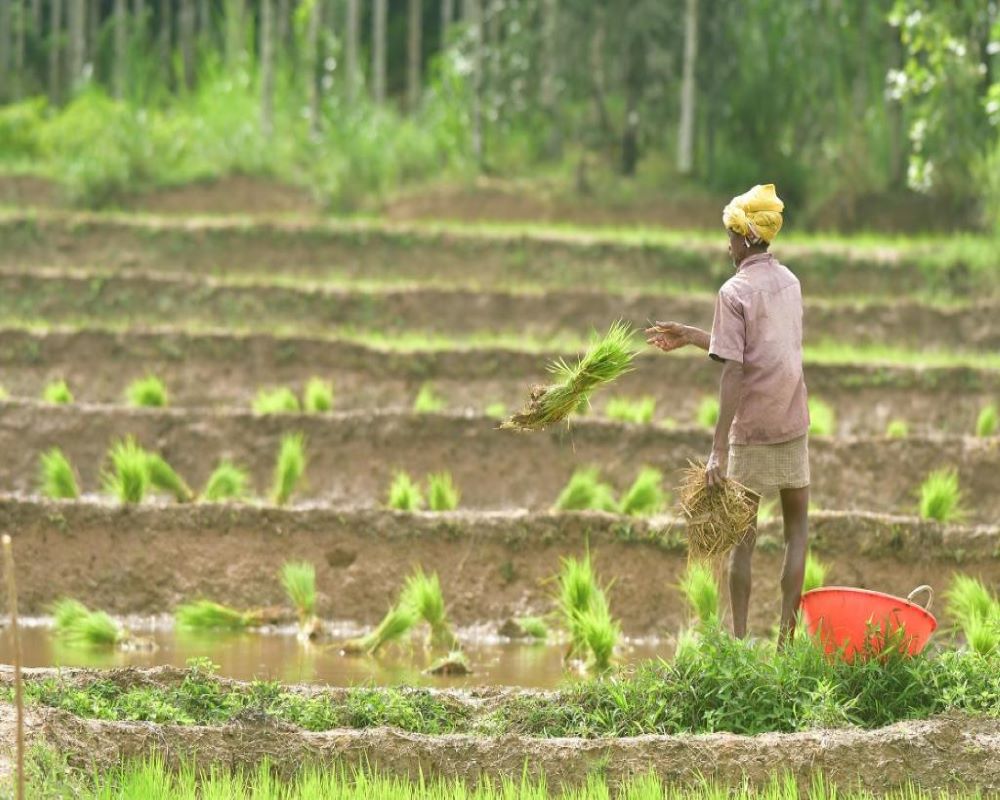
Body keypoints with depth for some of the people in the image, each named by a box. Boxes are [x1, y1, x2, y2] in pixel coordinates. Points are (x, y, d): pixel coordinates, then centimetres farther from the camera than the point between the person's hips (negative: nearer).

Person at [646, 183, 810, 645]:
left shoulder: (735, 292, -12)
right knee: (797, 524, 13)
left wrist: (718, 450, -18)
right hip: (793, 425, 5)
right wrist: (691, 337, 21)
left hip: (751, 432, -5)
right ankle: (787, 636, 3)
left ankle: (739, 640, 4)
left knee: (743, 536, 4)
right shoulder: (789, 283, 7)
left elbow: (734, 372, -18)